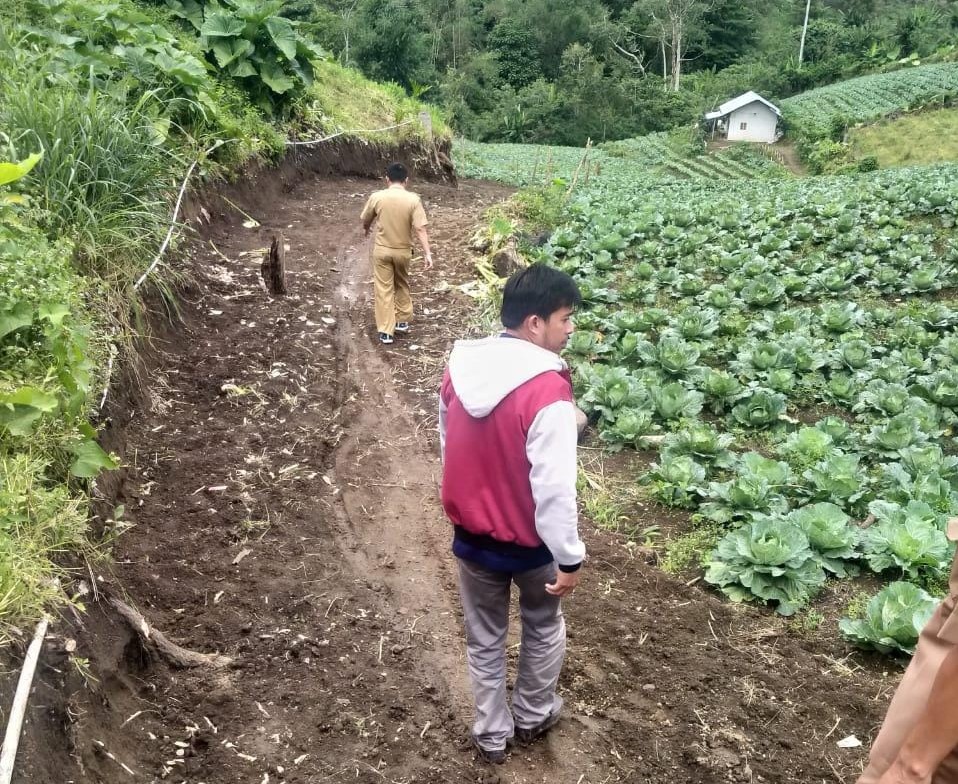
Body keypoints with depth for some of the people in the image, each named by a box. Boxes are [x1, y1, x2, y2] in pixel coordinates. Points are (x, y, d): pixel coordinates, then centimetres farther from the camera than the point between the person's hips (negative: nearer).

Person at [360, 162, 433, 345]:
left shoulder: (377, 197, -9)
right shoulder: (413, 199, -13)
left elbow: (364, 219, 7)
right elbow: (420, 229, -18)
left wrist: (367, 229, 30)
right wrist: (428, 254, -15)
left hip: (382, 250, -1)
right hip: (403, 251, 1)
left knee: (384, 290, 5)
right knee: (402, 285, 23)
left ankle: (385, 332, 5)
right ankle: (402, 321, 33)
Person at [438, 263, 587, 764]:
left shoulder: (460, 366, -8)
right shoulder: (547, 393, -28)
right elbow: (554, 488, -25)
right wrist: (569, 558, -13)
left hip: (471, 536, 4)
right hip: (529, 543, -4)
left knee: (484, 639, 22)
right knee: (543, 628, 25)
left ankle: (491, 735, 39)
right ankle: (533, 717, 45)